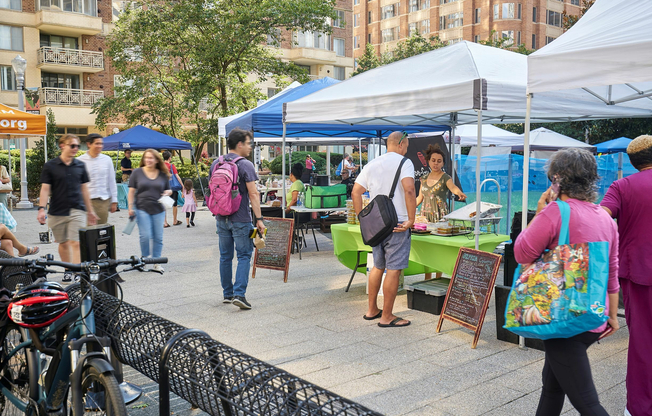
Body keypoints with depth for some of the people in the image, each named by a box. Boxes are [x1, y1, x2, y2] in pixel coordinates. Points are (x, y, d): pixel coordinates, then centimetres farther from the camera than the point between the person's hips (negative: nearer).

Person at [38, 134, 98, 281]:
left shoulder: (80, 165, 8)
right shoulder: (50, 166, 0)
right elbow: (45, 188, -3)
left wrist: (90, 210, 15)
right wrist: (41, 208, -14)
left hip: (77, 210, 1)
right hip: (57, 212, -1)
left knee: (76, 243, -9)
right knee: (63, 243, 12)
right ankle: (68, 271, 29)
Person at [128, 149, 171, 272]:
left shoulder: (163, 175, 9)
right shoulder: (137, 172, 4)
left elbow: (168, 190, 19)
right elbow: (131, 191, 4)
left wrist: (168, 192, -5)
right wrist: (130, 207, -5)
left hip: (159, 210, 2)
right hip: (142, 209, -2)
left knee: (158, 237, 2)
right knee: (145, 236, -10)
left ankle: (156, 262, 12)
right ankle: (144, 258, 12)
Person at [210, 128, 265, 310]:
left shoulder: (216, 164, 8)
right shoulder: (245, 165, -11)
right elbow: (253, 194, -15)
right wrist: (259, 219, -14)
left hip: (221, 218, 6)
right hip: (240, 219, -6)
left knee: (225, 256, 13)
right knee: (244, 255, 0)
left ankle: (227, 294, 20)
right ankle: (239, 294, -9)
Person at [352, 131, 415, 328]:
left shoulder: (371, 164, 13)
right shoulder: (404, 162, -6)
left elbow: (355, 192, 8)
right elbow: (409, 190, -22)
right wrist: (411, 219, -17)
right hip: (397, 223, -7)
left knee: (378, 266, 19)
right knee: (394, 269, -1)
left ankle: (371, 310, 27)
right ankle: (387, 317, 5)